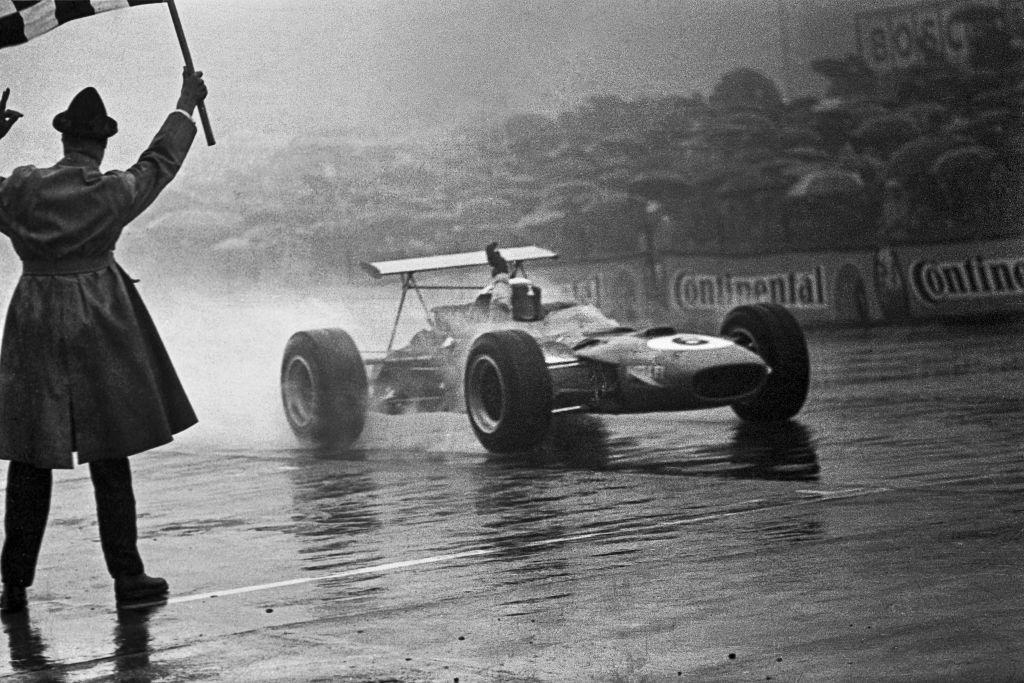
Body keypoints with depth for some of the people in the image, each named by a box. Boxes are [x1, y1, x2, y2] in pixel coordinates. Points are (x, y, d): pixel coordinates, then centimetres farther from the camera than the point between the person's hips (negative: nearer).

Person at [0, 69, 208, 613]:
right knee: (109, 458, 4)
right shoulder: (111, 193, -7)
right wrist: (186, 107, 24)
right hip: (98, 328, -2)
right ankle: (127, 576, 7)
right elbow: (161, 161, 9)